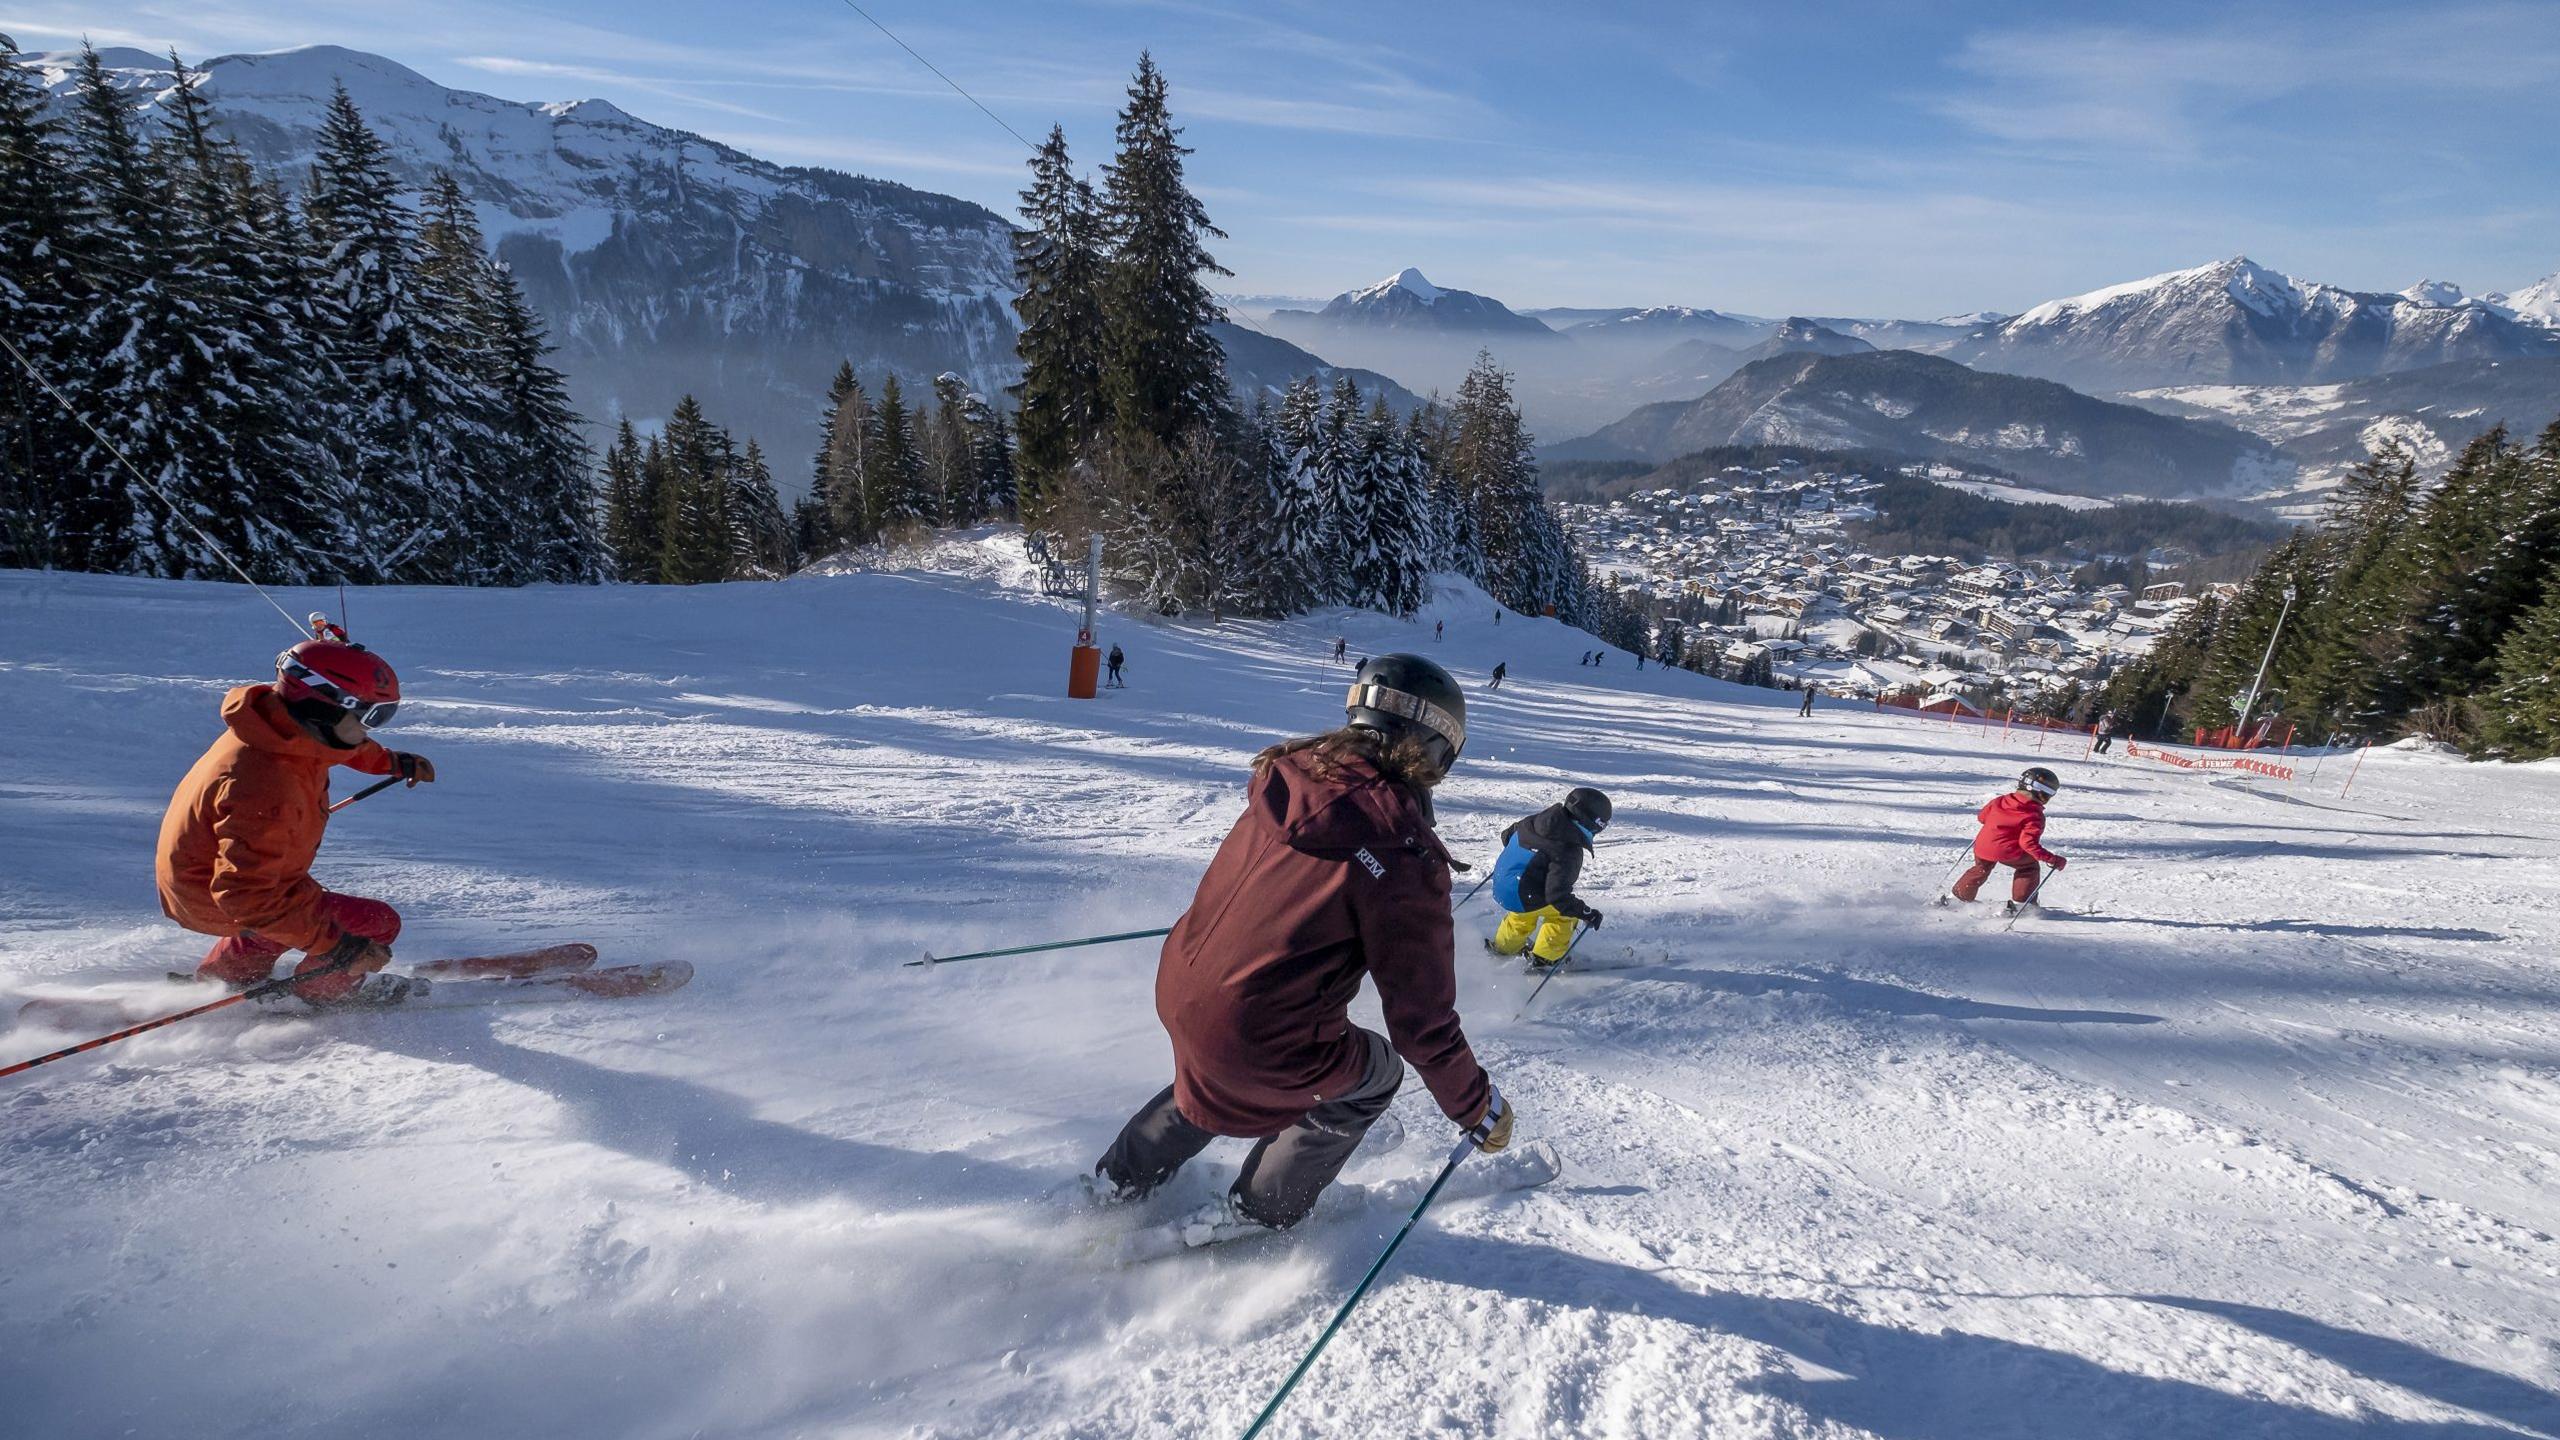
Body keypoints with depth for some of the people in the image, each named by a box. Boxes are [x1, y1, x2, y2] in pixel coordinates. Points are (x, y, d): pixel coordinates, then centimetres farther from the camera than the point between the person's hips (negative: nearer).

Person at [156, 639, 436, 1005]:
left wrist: (390, 760, 20)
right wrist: (332, 945, -39)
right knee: (378, 923, -13)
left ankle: (224, 974, 50)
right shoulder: (262, 789, -41)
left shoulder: (283, 720, -14)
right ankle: (324, 988, 15)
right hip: (213, 900, -10)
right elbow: (244, 896, -39)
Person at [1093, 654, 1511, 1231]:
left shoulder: (1292, 773, -2)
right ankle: (1258, 1215, 34)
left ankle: (1122, 1175, 48)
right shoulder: (1404, 852, -21)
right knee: (1376, 1072, 23)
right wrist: (1480, 1109, 2)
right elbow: (1423, 1019, -14)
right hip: (1261, 1043, -6)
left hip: (1176, 990, 6)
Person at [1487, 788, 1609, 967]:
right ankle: (1544, 958, 19)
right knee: (1566, 913, 12)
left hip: (1500, 886, 8)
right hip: (1523, 898, -8)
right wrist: (1587, 914, -17)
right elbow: (1557, 895, -27)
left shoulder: (1540, 819, -2)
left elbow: (1508, 835, 15)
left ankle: (1504, 947, 56)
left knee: (1524, 915, 35)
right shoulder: (1569, 851, -24)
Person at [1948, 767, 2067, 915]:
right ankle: (2020, 903, 19)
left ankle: (1961, 897, 38)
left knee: (1981, 870, 30)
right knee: (2029, 867, 21)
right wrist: (2052, 859, -15)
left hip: (1983, 846, 5)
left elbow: (1982, 816, 20)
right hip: (2008, 852, -5)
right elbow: (2028, 842, -19)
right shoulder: (2035, 815, -10)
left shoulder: (2001, 801, 6)